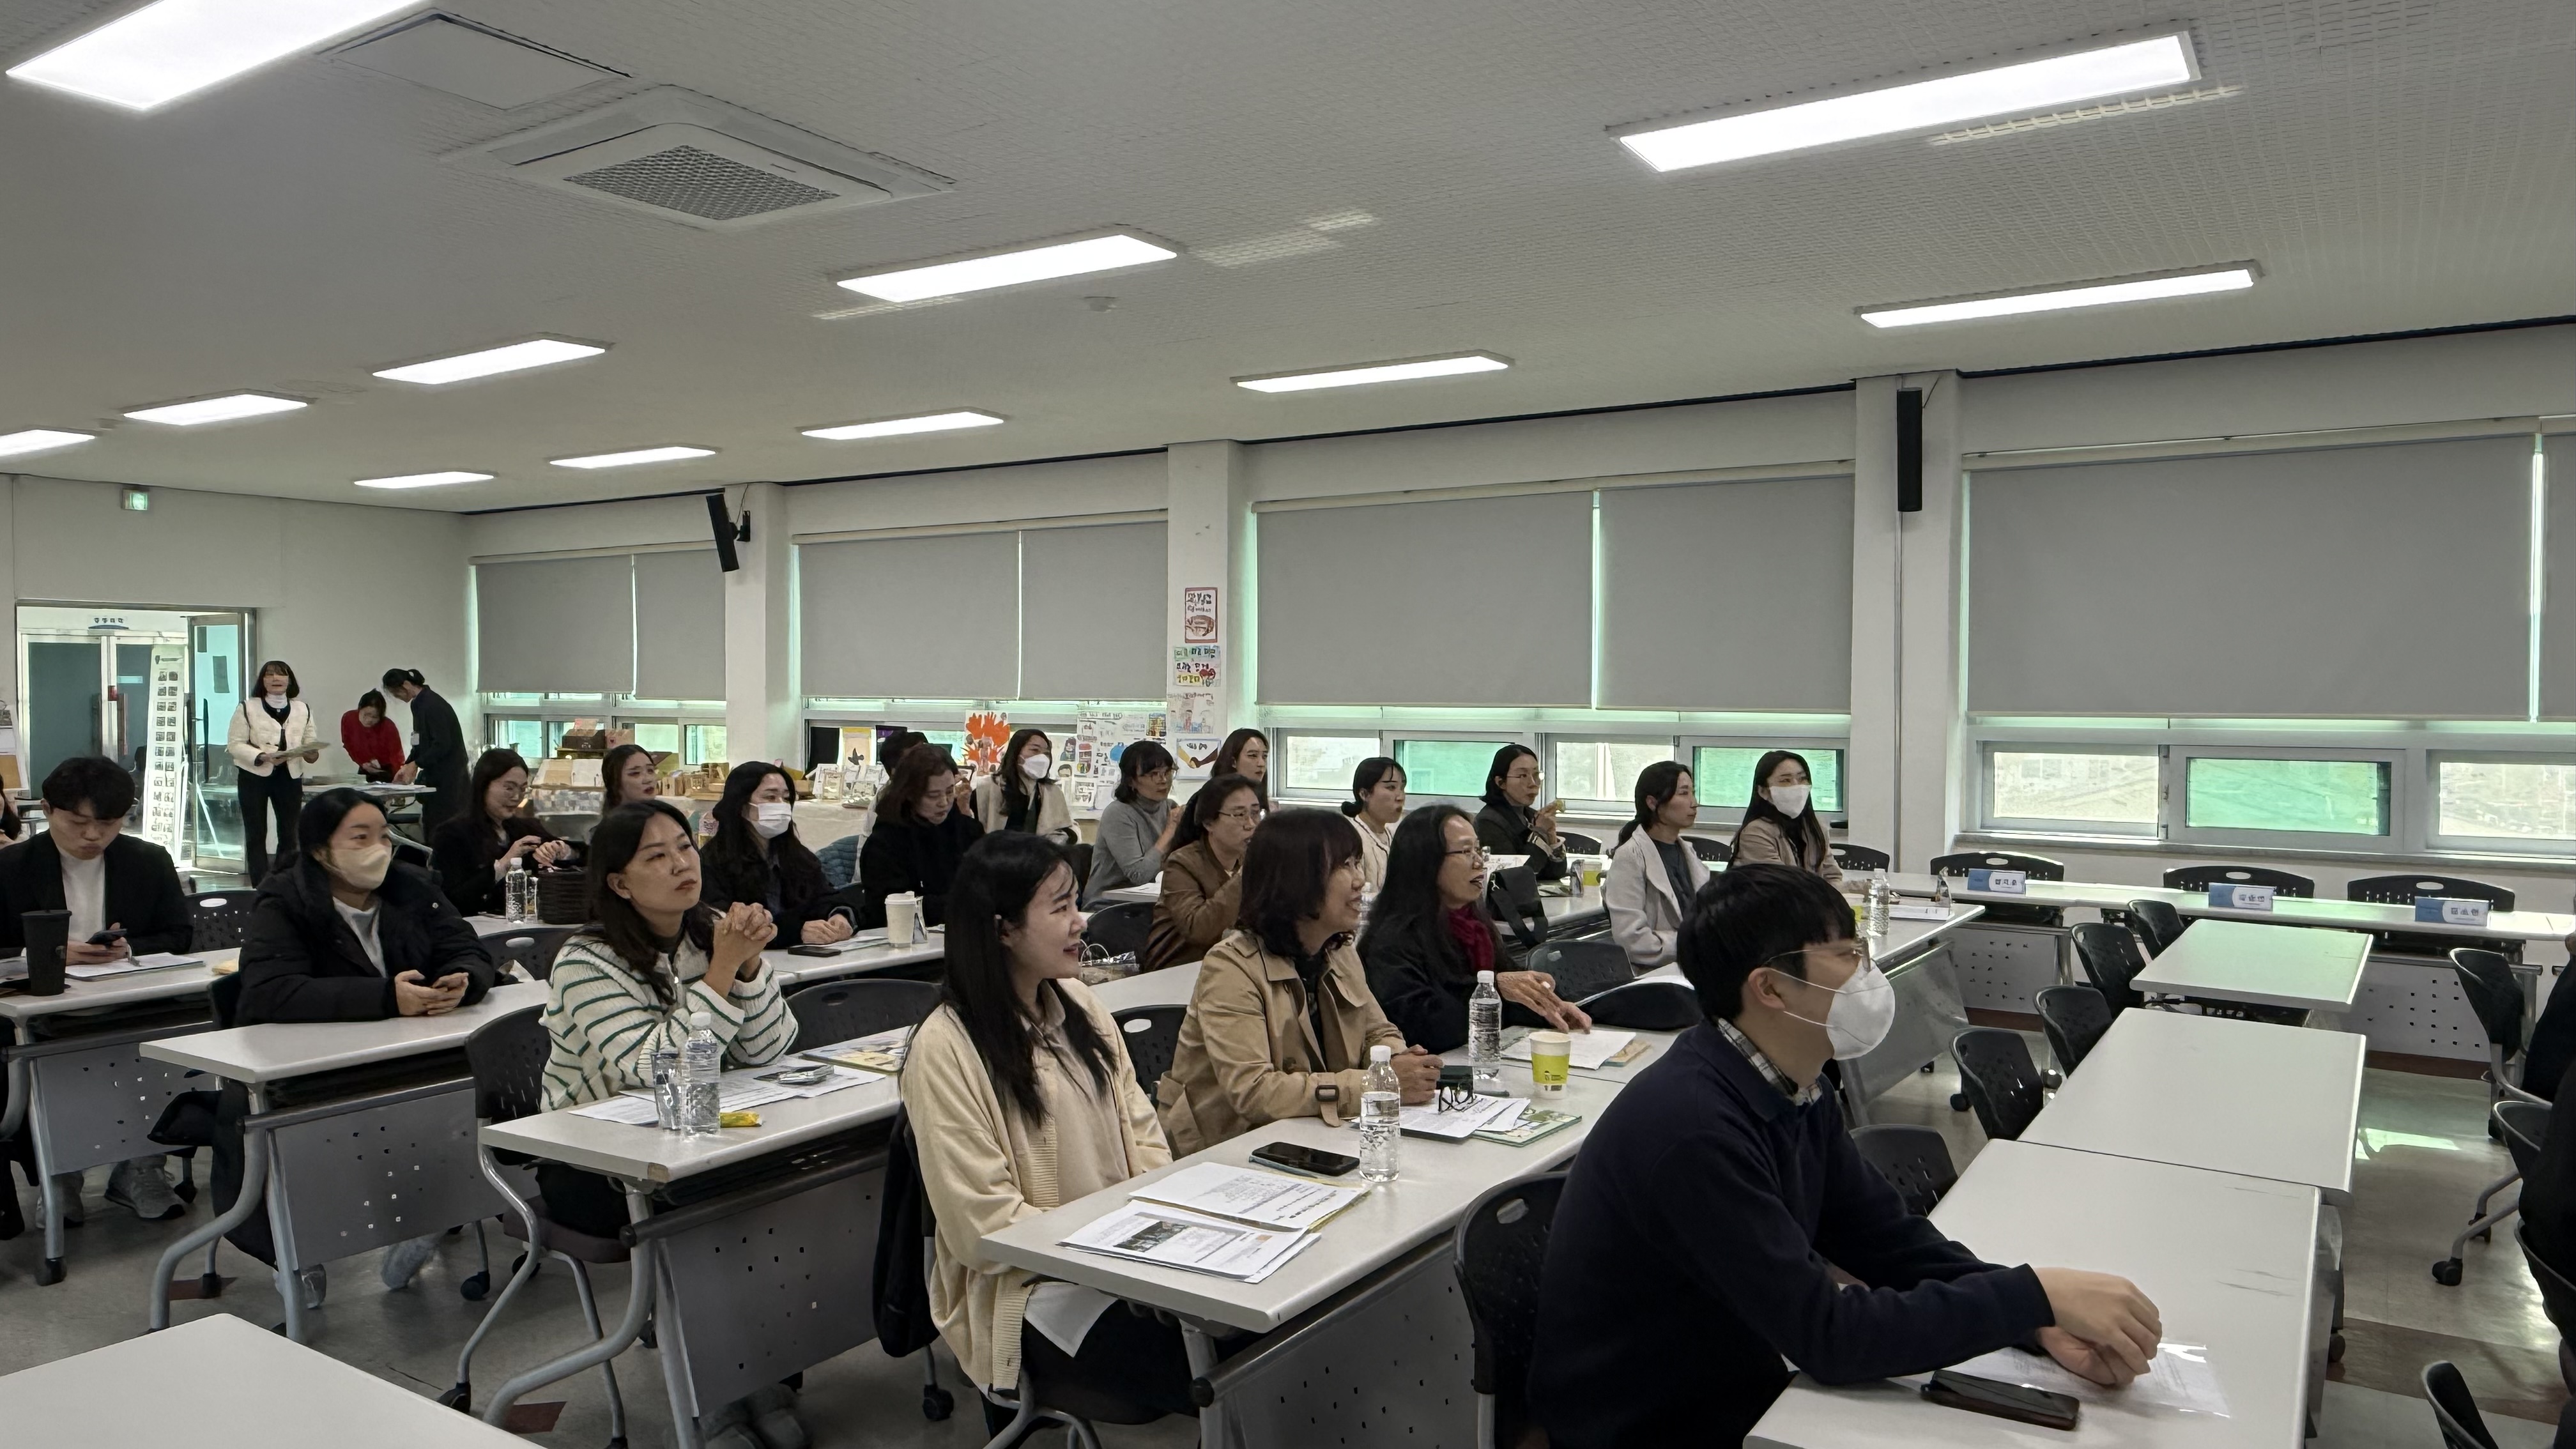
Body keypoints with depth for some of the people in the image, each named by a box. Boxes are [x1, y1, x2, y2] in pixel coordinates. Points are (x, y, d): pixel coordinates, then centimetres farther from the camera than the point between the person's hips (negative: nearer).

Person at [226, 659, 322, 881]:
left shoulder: (303, 709, 9)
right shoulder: (247, 707, -1)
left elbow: (310, 743, 9)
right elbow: (235, 744, -5)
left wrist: (311, 754, -15)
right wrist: (262, 757, -21)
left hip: (290, 777, 3)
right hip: (254, 776, -3)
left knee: (289, 834, 6)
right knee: (256, 835, 2)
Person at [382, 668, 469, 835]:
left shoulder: (432, 705, -17)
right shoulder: (419, 704, 12)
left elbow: (443, 744, -21)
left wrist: (416, 764, -15)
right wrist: (407, 766, 7)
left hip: (449, 776, -9)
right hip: (435, 774, 9)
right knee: (431, 821, 9)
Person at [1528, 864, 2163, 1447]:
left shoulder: (1797, 1092, 0)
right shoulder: (1693, 1128, -28)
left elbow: (1892, 1241, 3)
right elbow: (1826, 1334, -26)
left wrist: (2040, 1320, -11)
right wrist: (2035, 1296, -23)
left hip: (1740, 1394, 7)